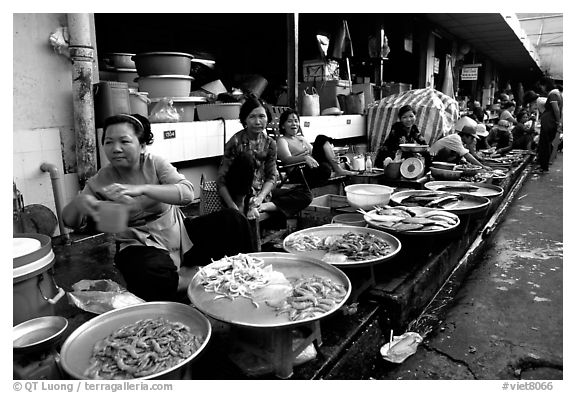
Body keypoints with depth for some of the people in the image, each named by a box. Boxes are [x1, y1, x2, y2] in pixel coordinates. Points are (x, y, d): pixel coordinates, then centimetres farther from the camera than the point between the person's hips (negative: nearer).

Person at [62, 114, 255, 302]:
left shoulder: (155, 163, -7)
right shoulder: (101, 180, -3)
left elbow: (187, 193, -23)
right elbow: (70, 221, -7)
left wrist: (141, 189, -38)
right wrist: (80, 201, -31)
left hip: (180, 234, 1)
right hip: (141, 246, -1)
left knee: (233, 220, -17)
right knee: (154, 281, -35)